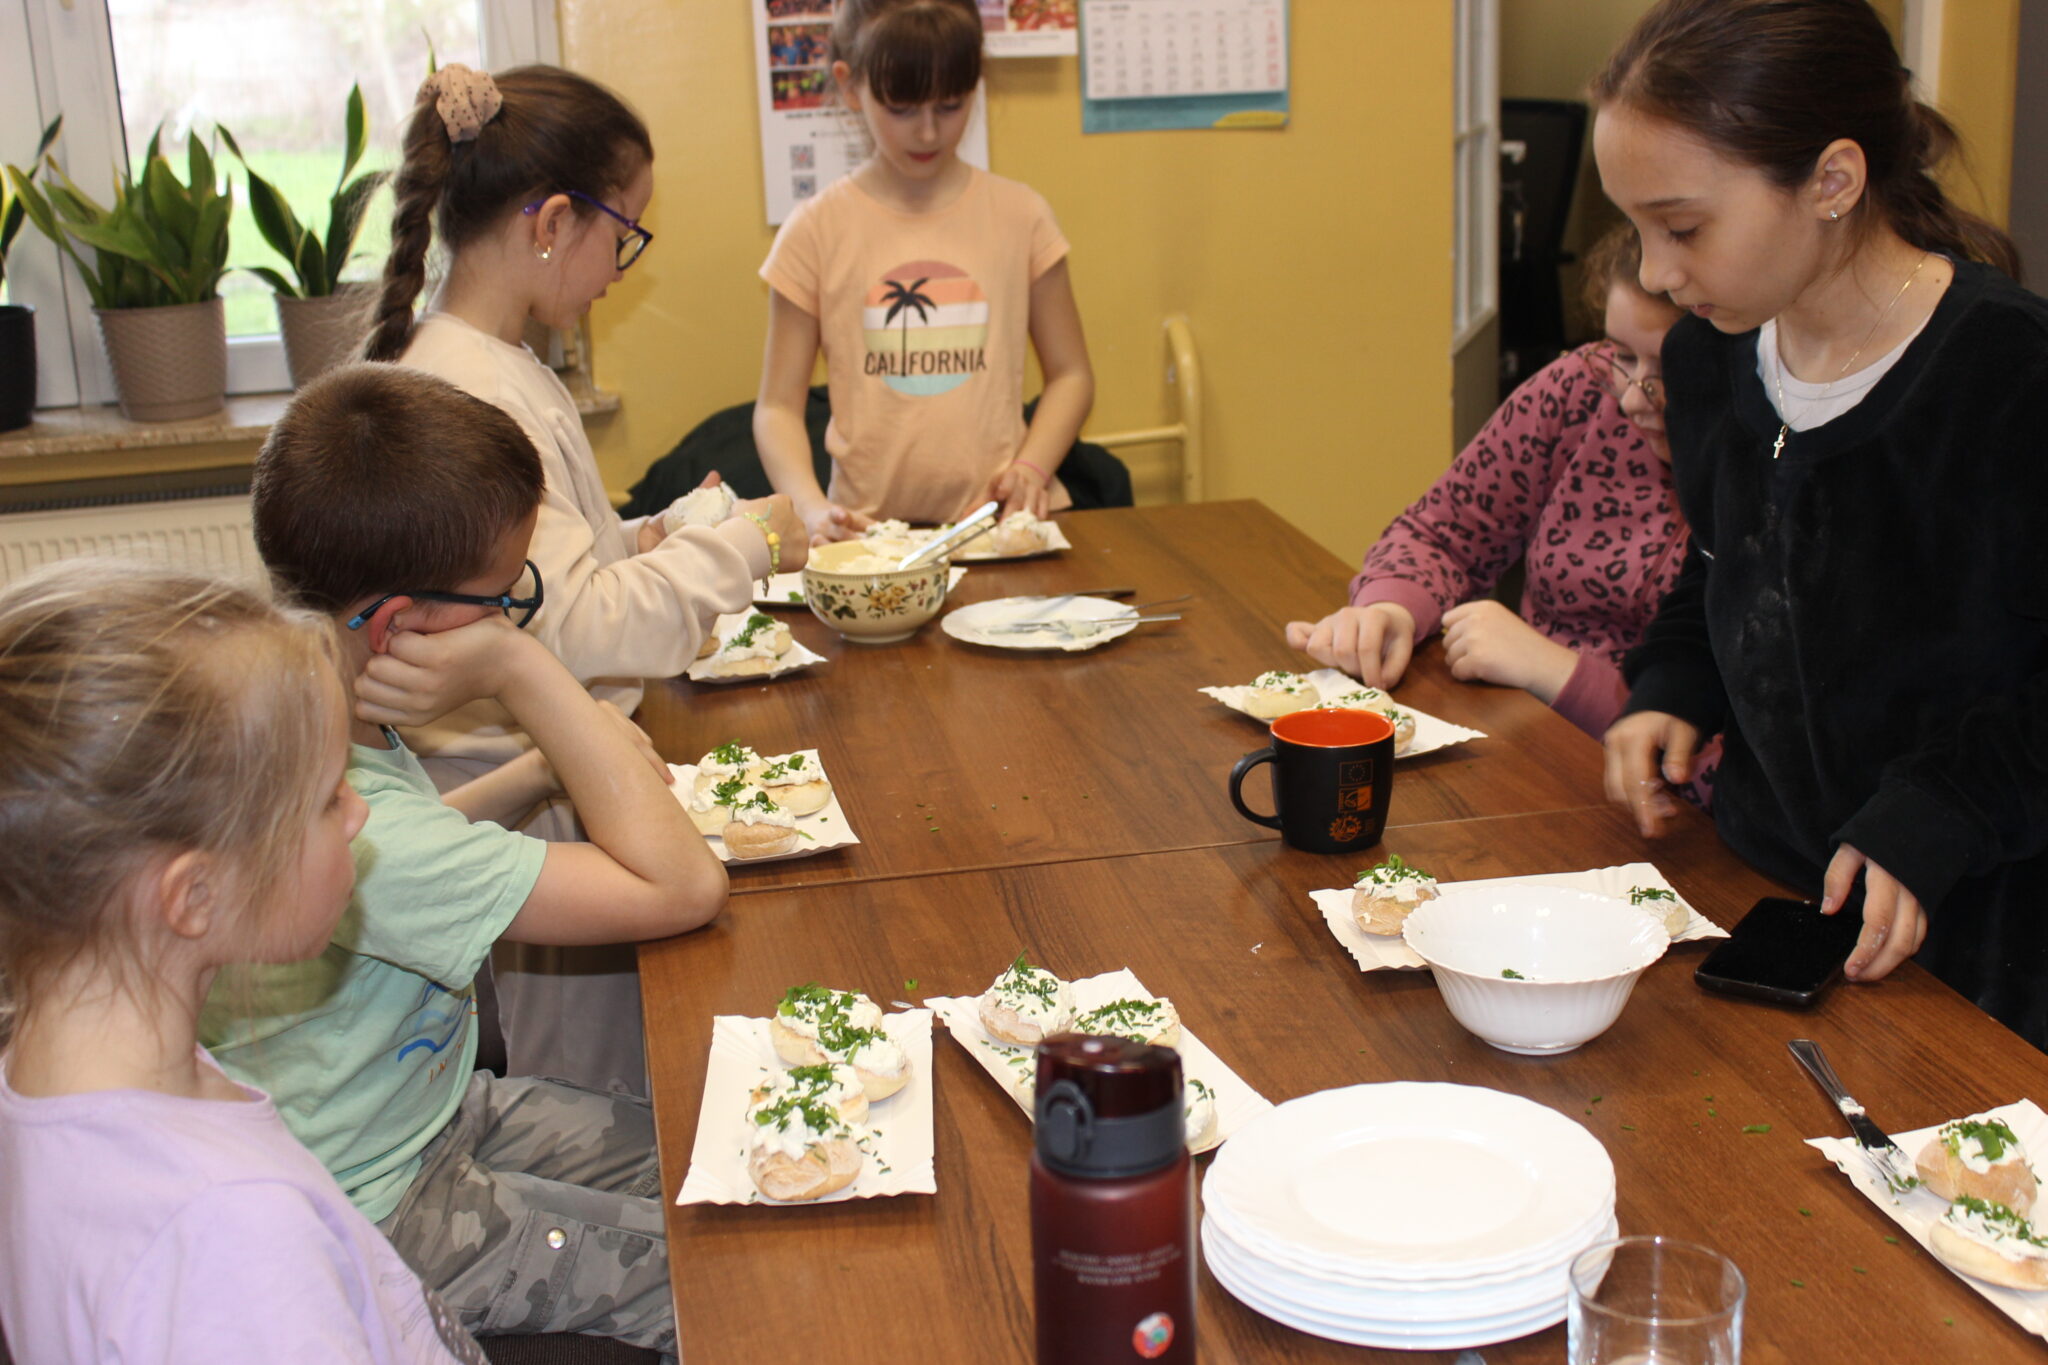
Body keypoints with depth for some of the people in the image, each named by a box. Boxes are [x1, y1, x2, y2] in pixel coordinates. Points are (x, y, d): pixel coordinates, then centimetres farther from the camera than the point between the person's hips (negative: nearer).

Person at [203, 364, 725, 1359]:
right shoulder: (343, 822, -36)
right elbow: (682, 888, -34)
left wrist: (543, 771, 0)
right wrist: (522, 671, -32)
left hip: (433, 1102, 9)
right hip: (379, 1220, -9)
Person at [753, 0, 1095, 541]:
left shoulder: (1018, 216, 7)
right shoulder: (816, 232, 2)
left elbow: (1070, 373, 13)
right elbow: (779, 405, 3)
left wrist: (1031, 466, -5)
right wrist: (811, 507, -14)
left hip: (1000, 515, 1)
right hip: (872, 525, 0)